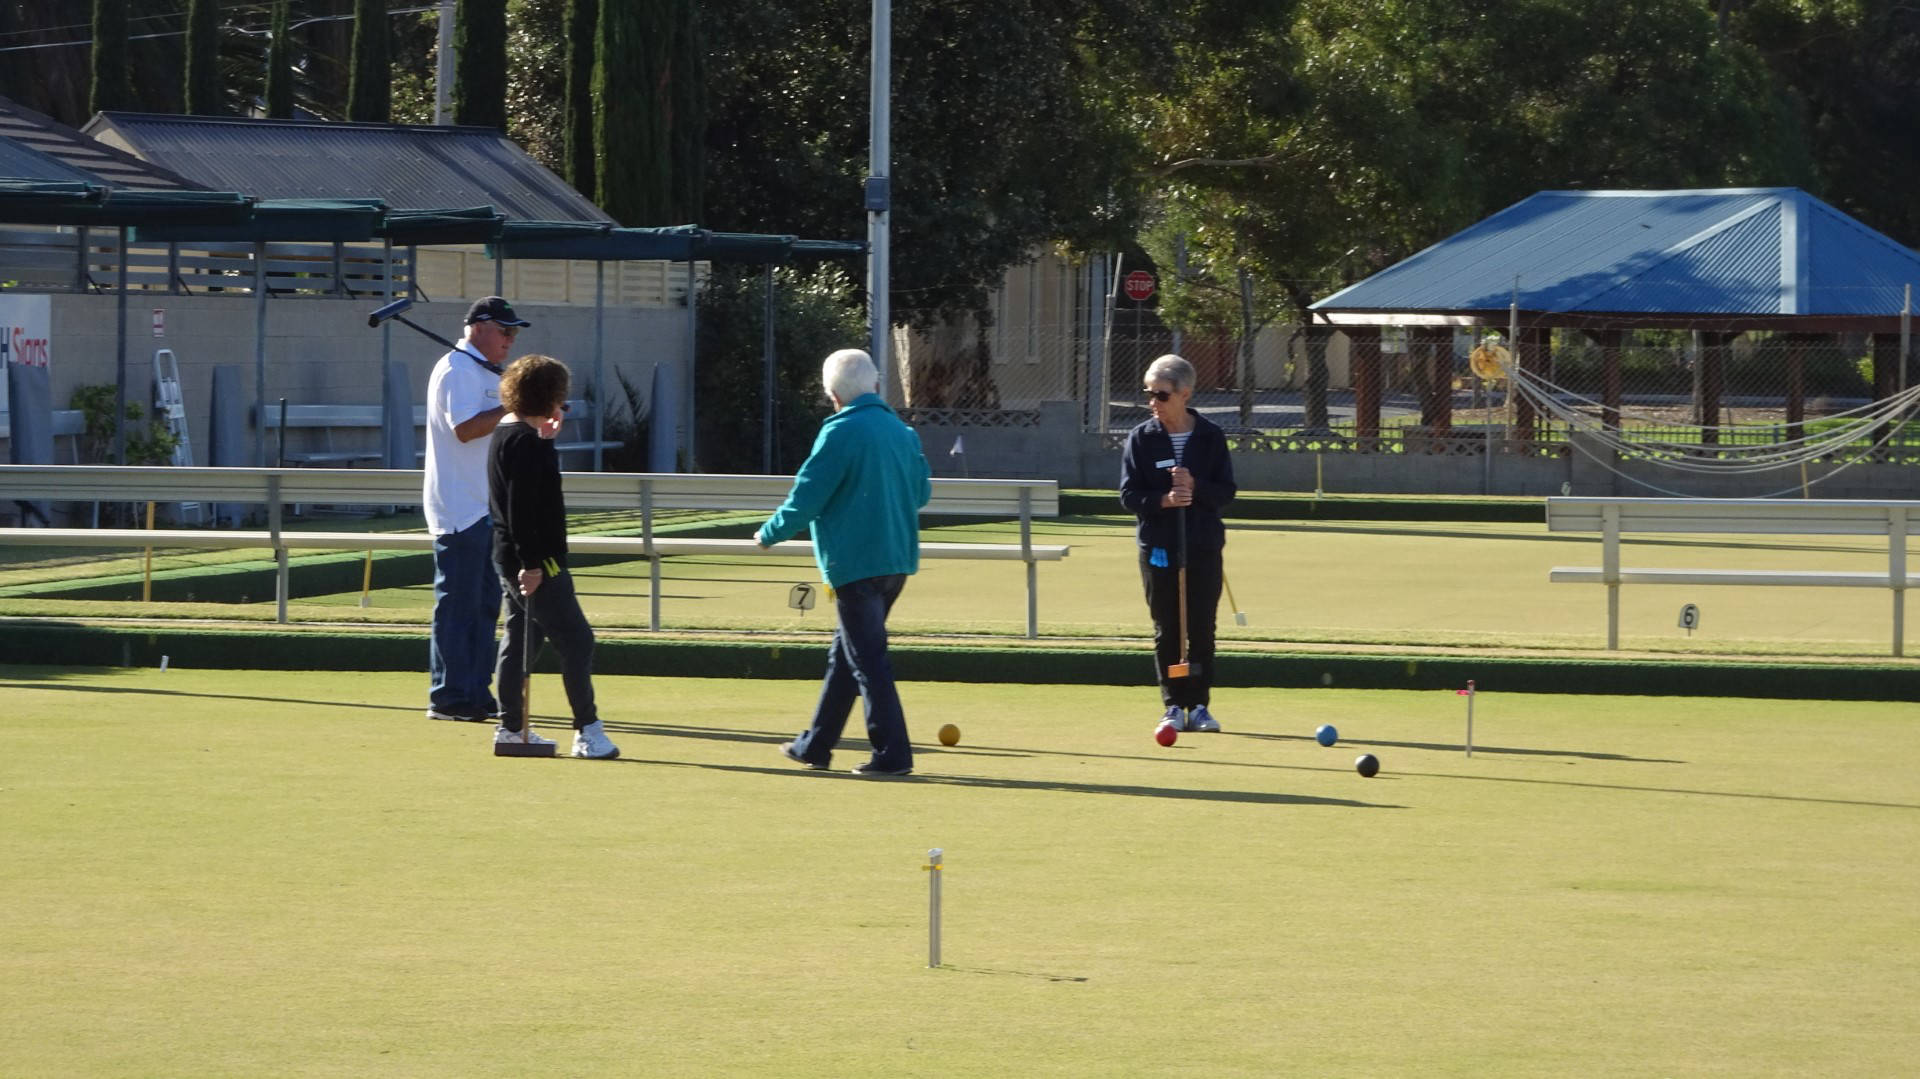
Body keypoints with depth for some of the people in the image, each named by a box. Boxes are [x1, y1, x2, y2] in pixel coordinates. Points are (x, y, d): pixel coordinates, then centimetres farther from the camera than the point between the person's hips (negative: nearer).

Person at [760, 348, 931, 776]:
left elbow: (806, 497, -12)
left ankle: (892, 754, -8)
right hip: (898, 560, 8)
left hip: (855, 562, -8)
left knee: (868, 660, -5)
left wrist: (769, 534, 3)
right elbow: (922, 492, 19)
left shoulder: (841, 433, -13)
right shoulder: (903, 432, 8)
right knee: (844, 654, 17)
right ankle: (816, 745, 25)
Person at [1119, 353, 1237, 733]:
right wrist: (1163, 500, -19)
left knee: (1202, 627, 1)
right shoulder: (1141, 438, 1)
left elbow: (1227, 491, 0)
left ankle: (1199, 705, 8)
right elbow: (1129, 494, -2)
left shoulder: (1211, 437, 2)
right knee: (1166, 630, 2)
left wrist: (1195, 487, -18)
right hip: (1158, 546, 0)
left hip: (1204, 545, 0)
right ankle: (1174, 705, 8)